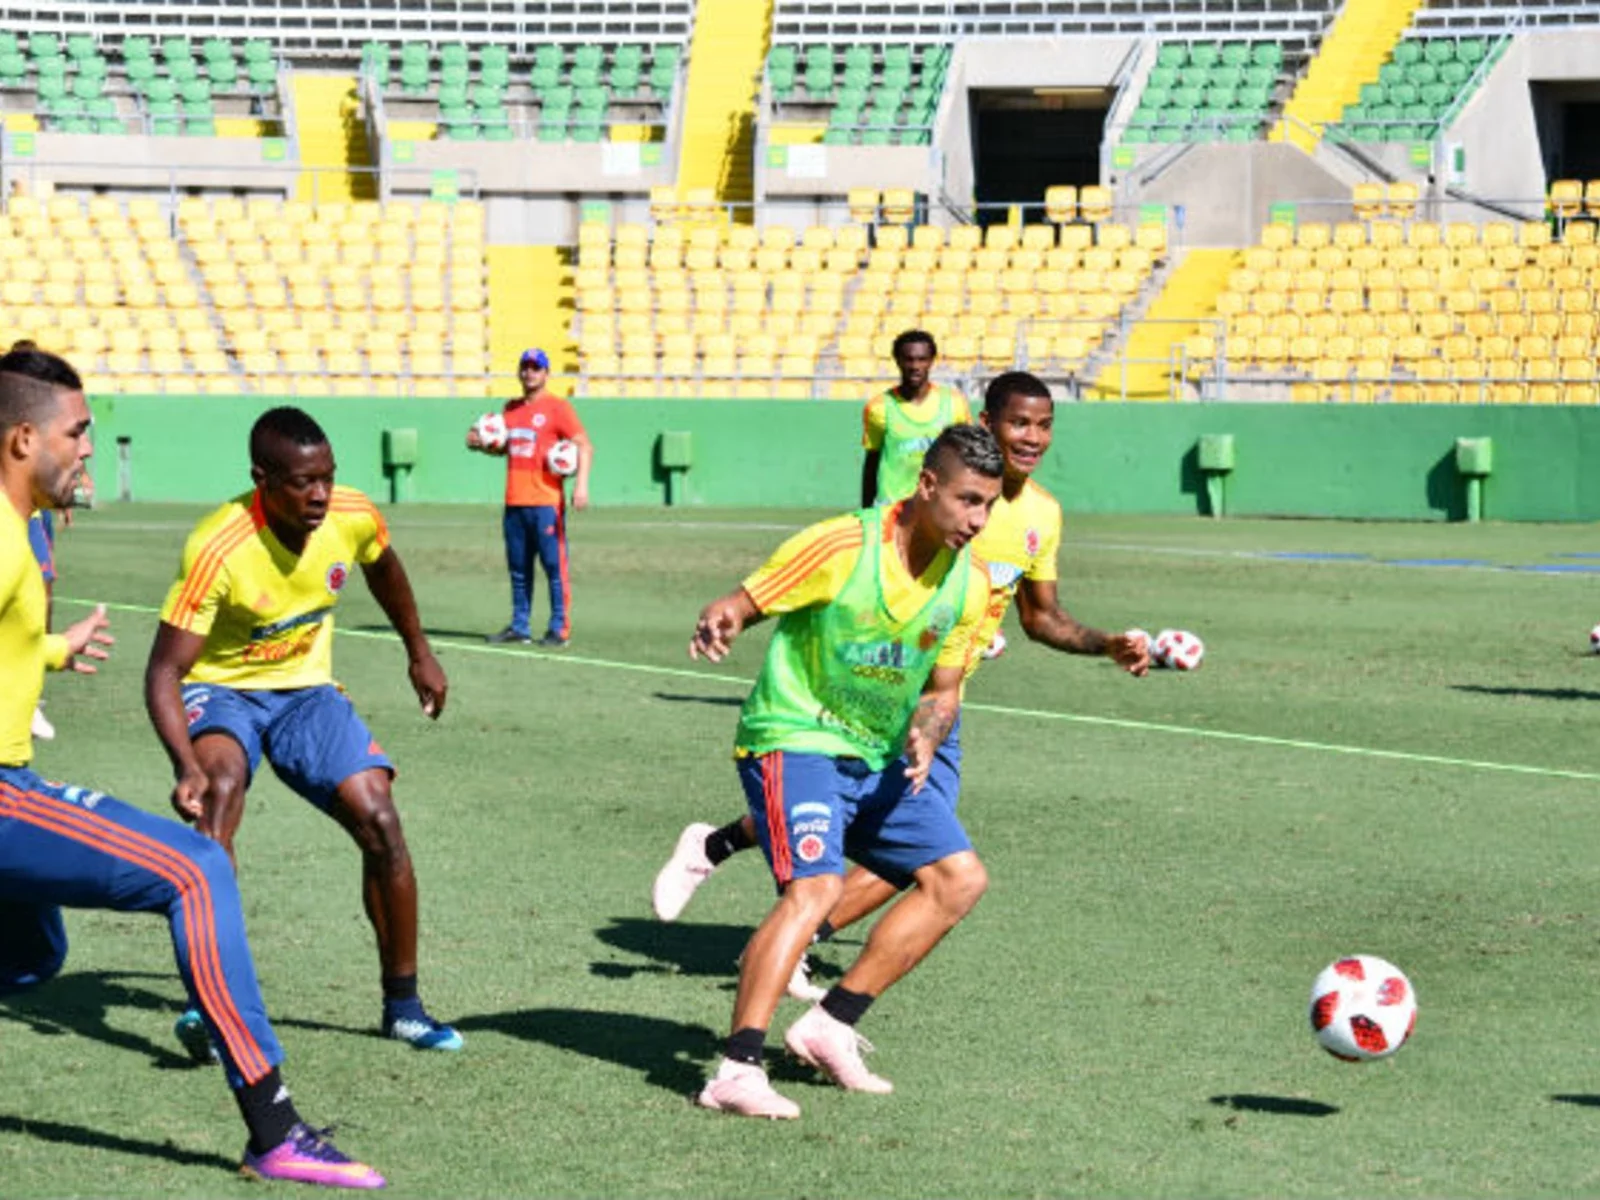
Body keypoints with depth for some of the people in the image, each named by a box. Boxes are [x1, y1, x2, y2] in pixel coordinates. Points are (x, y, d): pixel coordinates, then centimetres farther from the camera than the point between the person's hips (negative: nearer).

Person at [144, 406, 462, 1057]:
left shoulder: (352, 516, -16)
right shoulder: (216, 549, -31)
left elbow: (383, 569, 11)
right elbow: (164, 670, -29)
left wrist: (420, 654, 21)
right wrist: (185, 765, -44)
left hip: (305, 688, 4)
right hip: (220, 688, -4)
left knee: (380, 821, -10)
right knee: (220, 787, -35)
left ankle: (402, 1003, 9)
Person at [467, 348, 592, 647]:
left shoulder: (556, 407, -3)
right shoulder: (511, 408, 17)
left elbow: (584, 446, -8)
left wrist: (581, 483, -21)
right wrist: (481, 445, 7)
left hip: (546, 502, -7)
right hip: (514, 502, 7)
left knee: (554, 566, -6)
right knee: (518, 569, 11)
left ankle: (559, 629, -2)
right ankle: (519, 627, 18)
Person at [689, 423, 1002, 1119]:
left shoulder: (967, 584, 1)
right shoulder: (841, 546, -17)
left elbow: (943, 689, 12)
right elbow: (741, 603, -13)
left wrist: (926, 732, -10)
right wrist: (717, 622, -37)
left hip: (879, 760, 8)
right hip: (795, 740, -7)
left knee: (960, 878, 2)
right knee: (816, 886, -26)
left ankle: (831, 1025, 7)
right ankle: (736, 1071, -28)